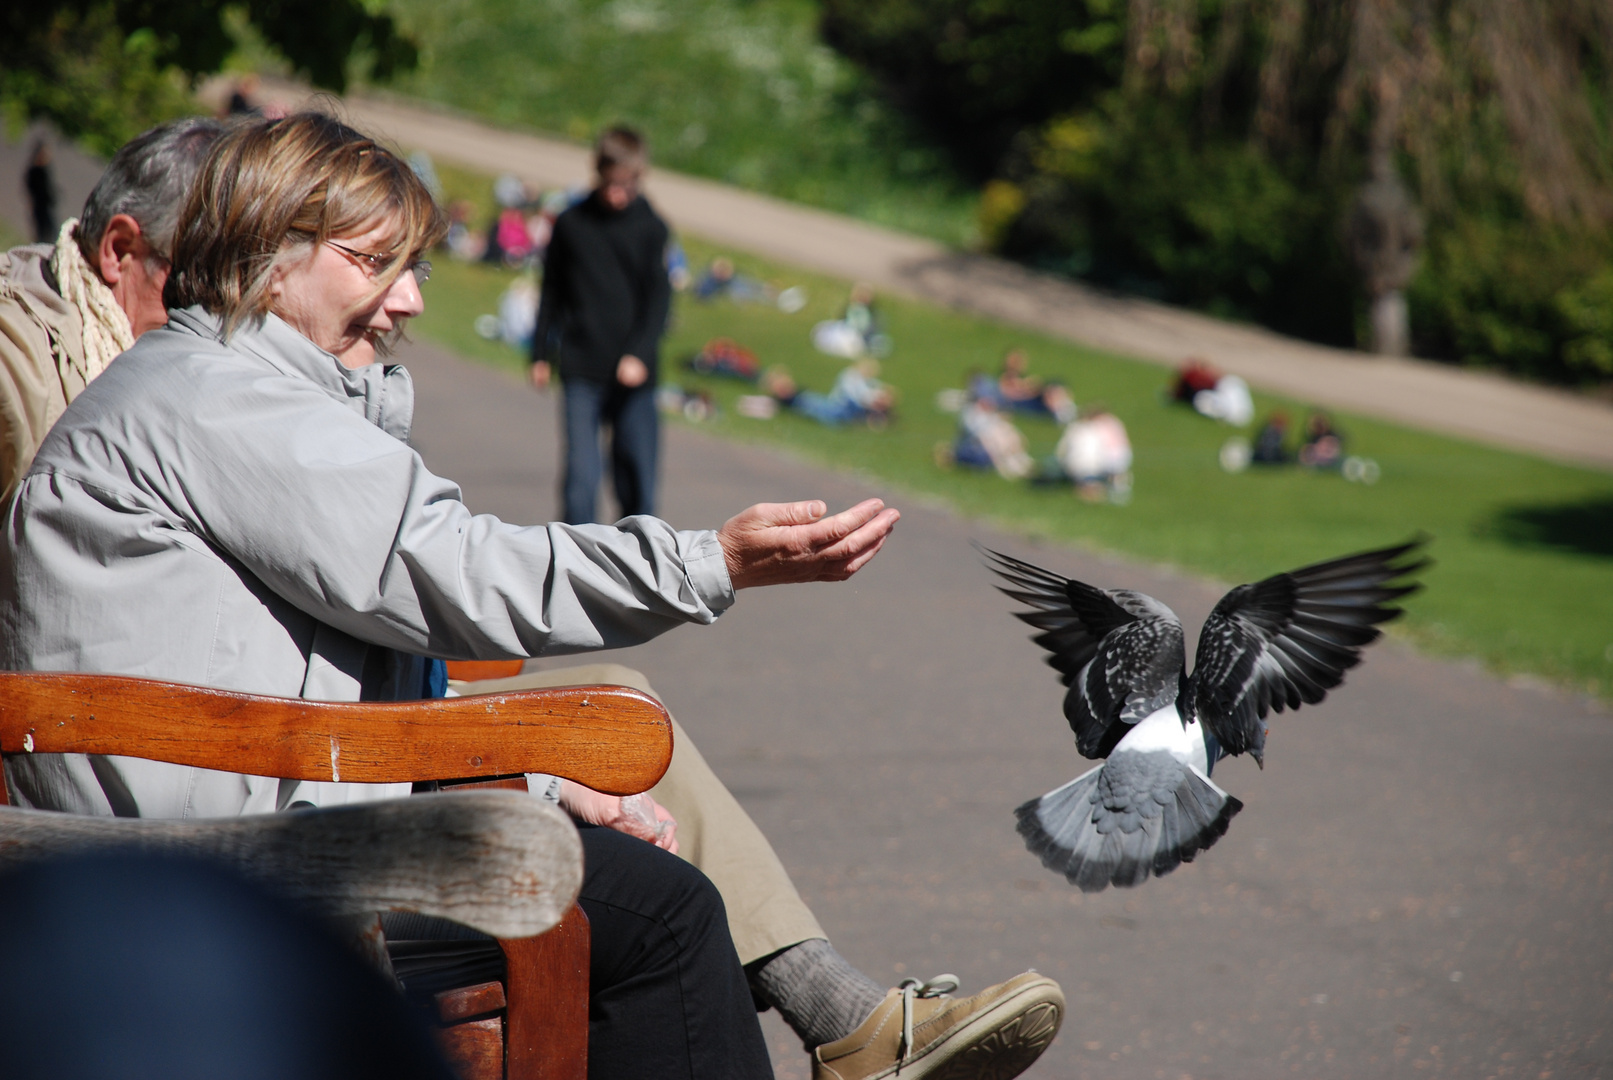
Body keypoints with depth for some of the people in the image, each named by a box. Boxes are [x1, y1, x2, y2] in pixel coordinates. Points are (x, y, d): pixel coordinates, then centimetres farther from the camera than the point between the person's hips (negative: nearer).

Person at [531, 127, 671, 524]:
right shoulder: (571, 224, 5)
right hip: (581, 372, 0)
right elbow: (552, 293, 14)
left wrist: (640, 354, -15)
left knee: (637, 474, 4)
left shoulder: (651, 228, 2)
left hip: (632, 374, 0)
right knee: (581, 474, -10)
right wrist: (541, 354, 14)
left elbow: (658, 297, -2)